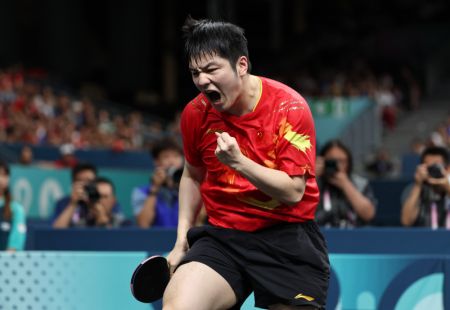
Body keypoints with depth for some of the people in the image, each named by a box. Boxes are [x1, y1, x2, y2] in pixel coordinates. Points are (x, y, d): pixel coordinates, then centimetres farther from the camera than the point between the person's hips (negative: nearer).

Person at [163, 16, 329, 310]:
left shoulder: (289, 107, -13)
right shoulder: (195, 114, -1)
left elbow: (294, 191, -16)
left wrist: (238, 162, -28)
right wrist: (182, 240, 10)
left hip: (287, 238, -2)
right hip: (223, 236, 2)